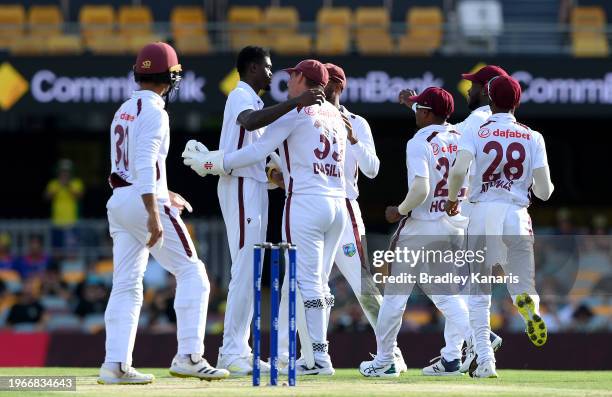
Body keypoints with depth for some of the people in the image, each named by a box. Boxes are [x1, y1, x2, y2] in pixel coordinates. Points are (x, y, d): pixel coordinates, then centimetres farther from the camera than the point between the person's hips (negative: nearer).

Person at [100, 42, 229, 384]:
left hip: (118, 201, 9)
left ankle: (116, 365, 0)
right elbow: (145, 164, -21)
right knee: (191, 273, -2)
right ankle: (189, 356, -10)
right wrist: (154, 214, -26)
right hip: (145, 200, -9)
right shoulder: (153, 112, -11)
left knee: (126, 285, 7)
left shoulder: (124, 111, 17)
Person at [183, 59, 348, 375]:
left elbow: (258, 150, -10)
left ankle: (320, 357, -11)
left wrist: (211, 162, -4)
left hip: (306, 202, -7)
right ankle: (316, 354, 10)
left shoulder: (296, 110, -4)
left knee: (306, 281, -6)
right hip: (338, 203, 7)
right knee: (317, 284, 12)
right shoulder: (334, 114, 18)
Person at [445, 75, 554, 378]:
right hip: (517, 216, 1)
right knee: (522, 286, 6)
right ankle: (528, 304, -33)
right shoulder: (533, 138, 6)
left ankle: (485, 361, 0)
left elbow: (458, 170, -15)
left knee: (478, 293, 10)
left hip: (482, 214, -1)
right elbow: (544, 192, 2)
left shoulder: (475, 134, 2)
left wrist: (452, 199, 4)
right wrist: (541, 185, 26)